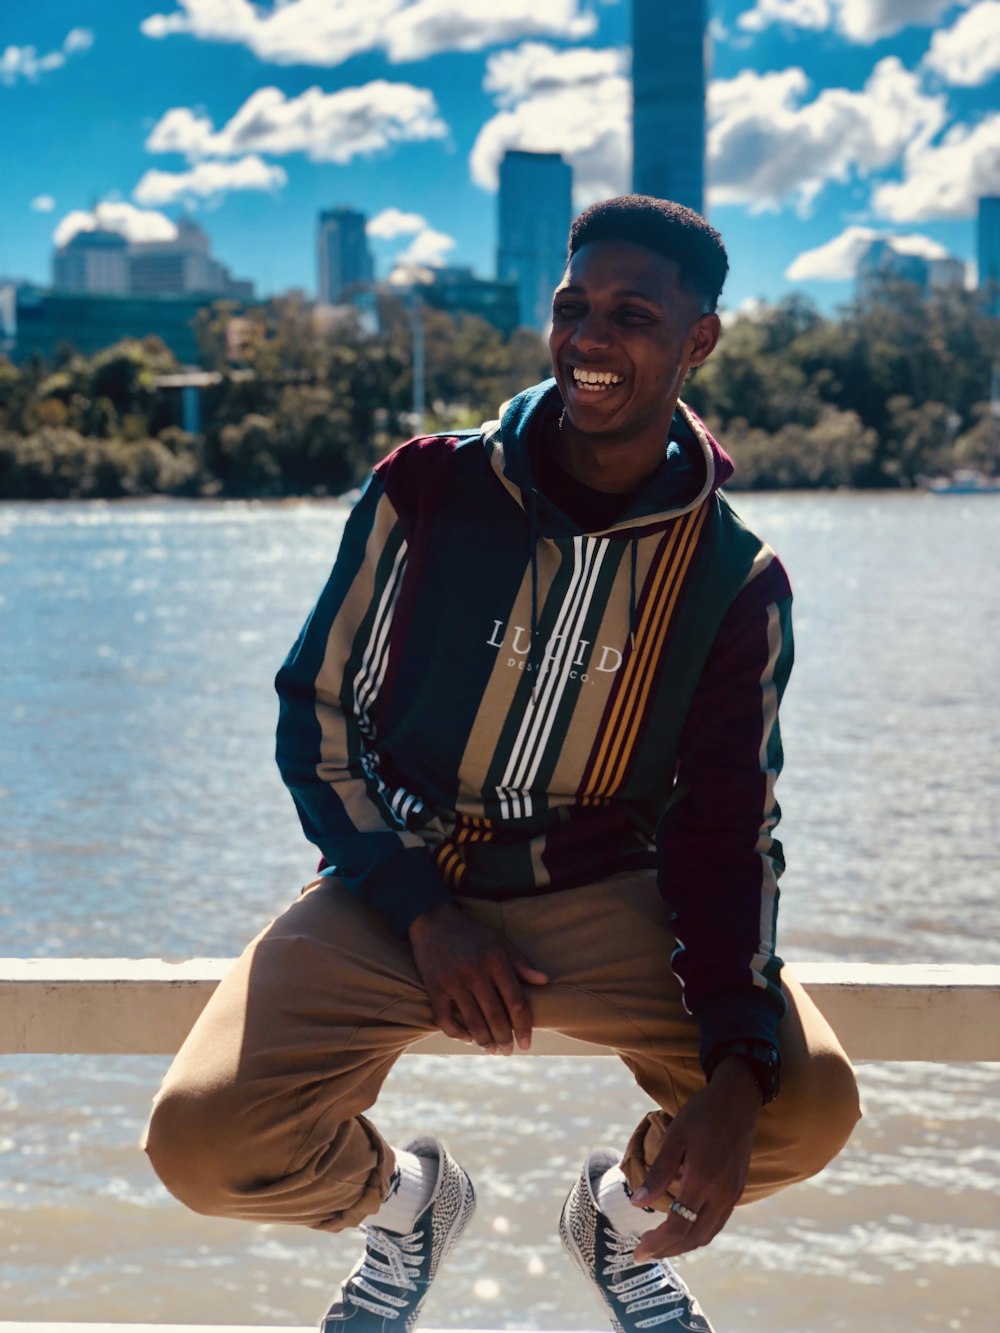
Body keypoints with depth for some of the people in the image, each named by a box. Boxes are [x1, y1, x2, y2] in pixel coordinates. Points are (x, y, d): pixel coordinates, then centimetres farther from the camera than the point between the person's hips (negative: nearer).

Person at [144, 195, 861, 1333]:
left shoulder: (737, 582, -4)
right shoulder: (428, 493, -6)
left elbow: (728, 832, -4)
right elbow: (317, 716, 0)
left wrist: (740, 1069, -21)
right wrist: (423, 913, -13)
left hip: (602, 897, 1)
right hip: (399, 881, 0)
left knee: (810, 1108, -25)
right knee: (205, 1144, -24)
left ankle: (626, 1209, 13)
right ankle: (402, 1200, 14)